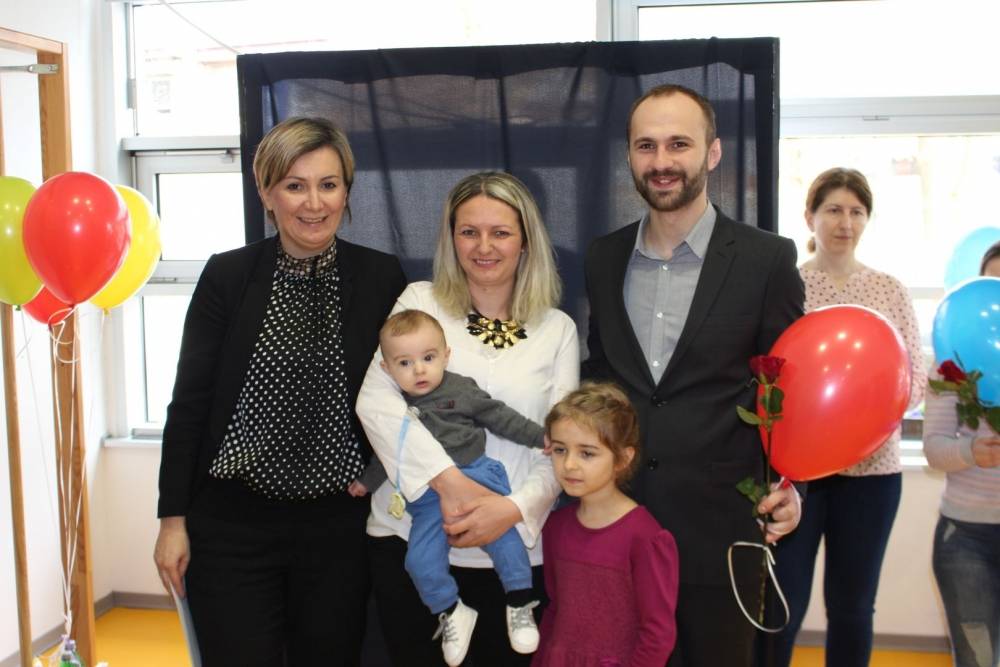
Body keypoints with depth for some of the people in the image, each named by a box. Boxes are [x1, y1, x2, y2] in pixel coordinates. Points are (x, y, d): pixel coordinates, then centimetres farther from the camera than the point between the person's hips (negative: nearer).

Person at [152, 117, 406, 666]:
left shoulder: (381, 278, -2)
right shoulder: (228, 275, -4)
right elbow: (189, 402, -2)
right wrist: (173, 518, -2)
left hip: (338, 523, 1)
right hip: (233, 523, -1)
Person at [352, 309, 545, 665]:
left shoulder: (462, 390, -1)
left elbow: (499, 417, 7)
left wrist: (539, 436, 6)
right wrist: (367, 480, 27)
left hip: (475, 474, -2)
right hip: (428, 495, 3)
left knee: (502, 534, -15)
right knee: (420, 560, -7)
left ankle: (520, 603, 4)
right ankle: (451, 612, 15)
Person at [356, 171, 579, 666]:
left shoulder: (558, 329, 5)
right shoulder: (420, 302, 2)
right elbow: (375, 400, -10)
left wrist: (515, 508, -16)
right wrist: (449, 481, -20)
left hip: (512, 547, 1)